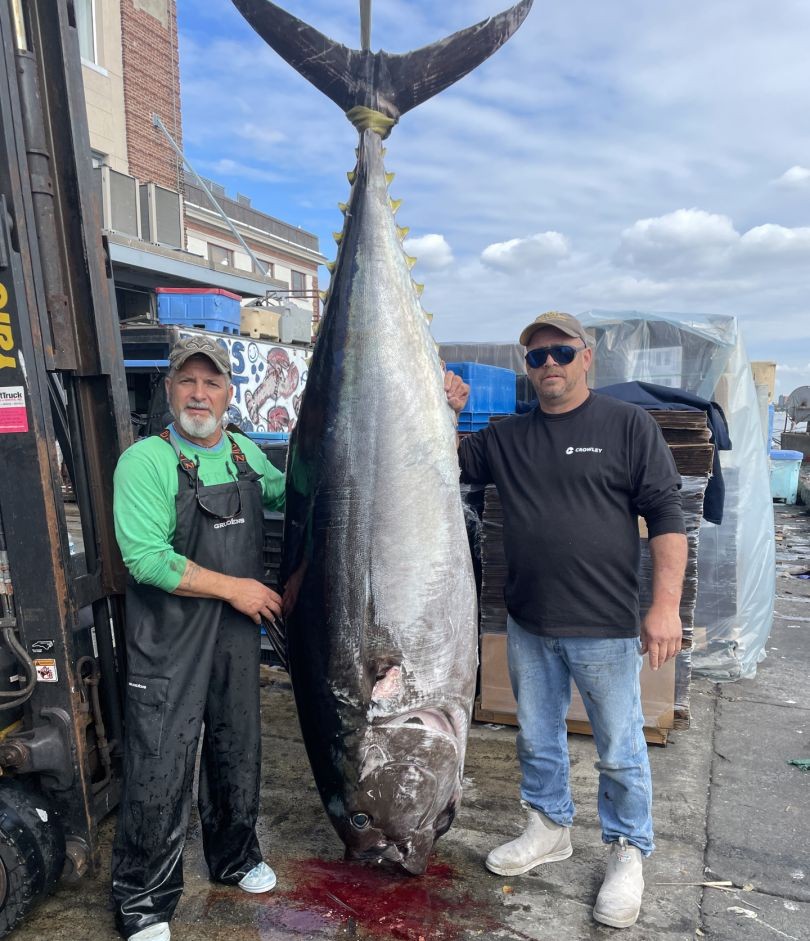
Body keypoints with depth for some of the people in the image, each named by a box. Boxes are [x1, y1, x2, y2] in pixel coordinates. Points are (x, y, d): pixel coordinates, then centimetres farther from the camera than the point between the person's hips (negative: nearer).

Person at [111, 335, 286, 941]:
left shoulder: (246, 453, 7)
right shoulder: (146, 461, -12)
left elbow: (287, 494, 26)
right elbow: (146, 556, -21)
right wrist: (231, 587, -17)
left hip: (238, 632, 6)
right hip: (168, 641, -6)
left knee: (238, 752, 19)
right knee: (161, 768, 0)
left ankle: (235, 858, 42)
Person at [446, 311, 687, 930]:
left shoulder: (628, 426, -5)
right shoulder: (506, 438, 7)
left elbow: (666, 515, -7)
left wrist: (667, 603, -15)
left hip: (605, 628, -4)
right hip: (529, 625, 4)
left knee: (620, 750, 10)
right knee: (537, 739, 19)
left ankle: (629, 854, 32)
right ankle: (550, 830, 42)